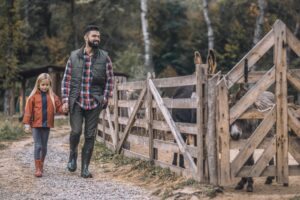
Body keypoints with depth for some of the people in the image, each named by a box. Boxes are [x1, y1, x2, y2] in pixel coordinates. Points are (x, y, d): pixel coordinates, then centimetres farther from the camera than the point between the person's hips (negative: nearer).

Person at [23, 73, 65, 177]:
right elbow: (28, 110, -3)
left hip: (47, 125, 3)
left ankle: (41, 165, 28)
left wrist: (64, 109, -21)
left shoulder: (52, 96, 5)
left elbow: (59, 107, 1)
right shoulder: (34, 96, -2)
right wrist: (27, 123, -7)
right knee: (38, 146, -6)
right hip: (36, 125, -3)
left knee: (44, 146, 12)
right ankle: (38, 169, -4)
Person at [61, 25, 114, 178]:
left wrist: (105, 99, -2)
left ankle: (85, 168, 11)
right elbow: (66, 80, 6)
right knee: (76, 131, -11)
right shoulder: (74, 56, 4)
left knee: (90, 136, 2)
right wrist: (65, 100, -2)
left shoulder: (104, 57, 4)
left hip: (94, 103, 1)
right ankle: (73, 154, 20)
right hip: (76, 101, -1)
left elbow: (110, 80, 7)